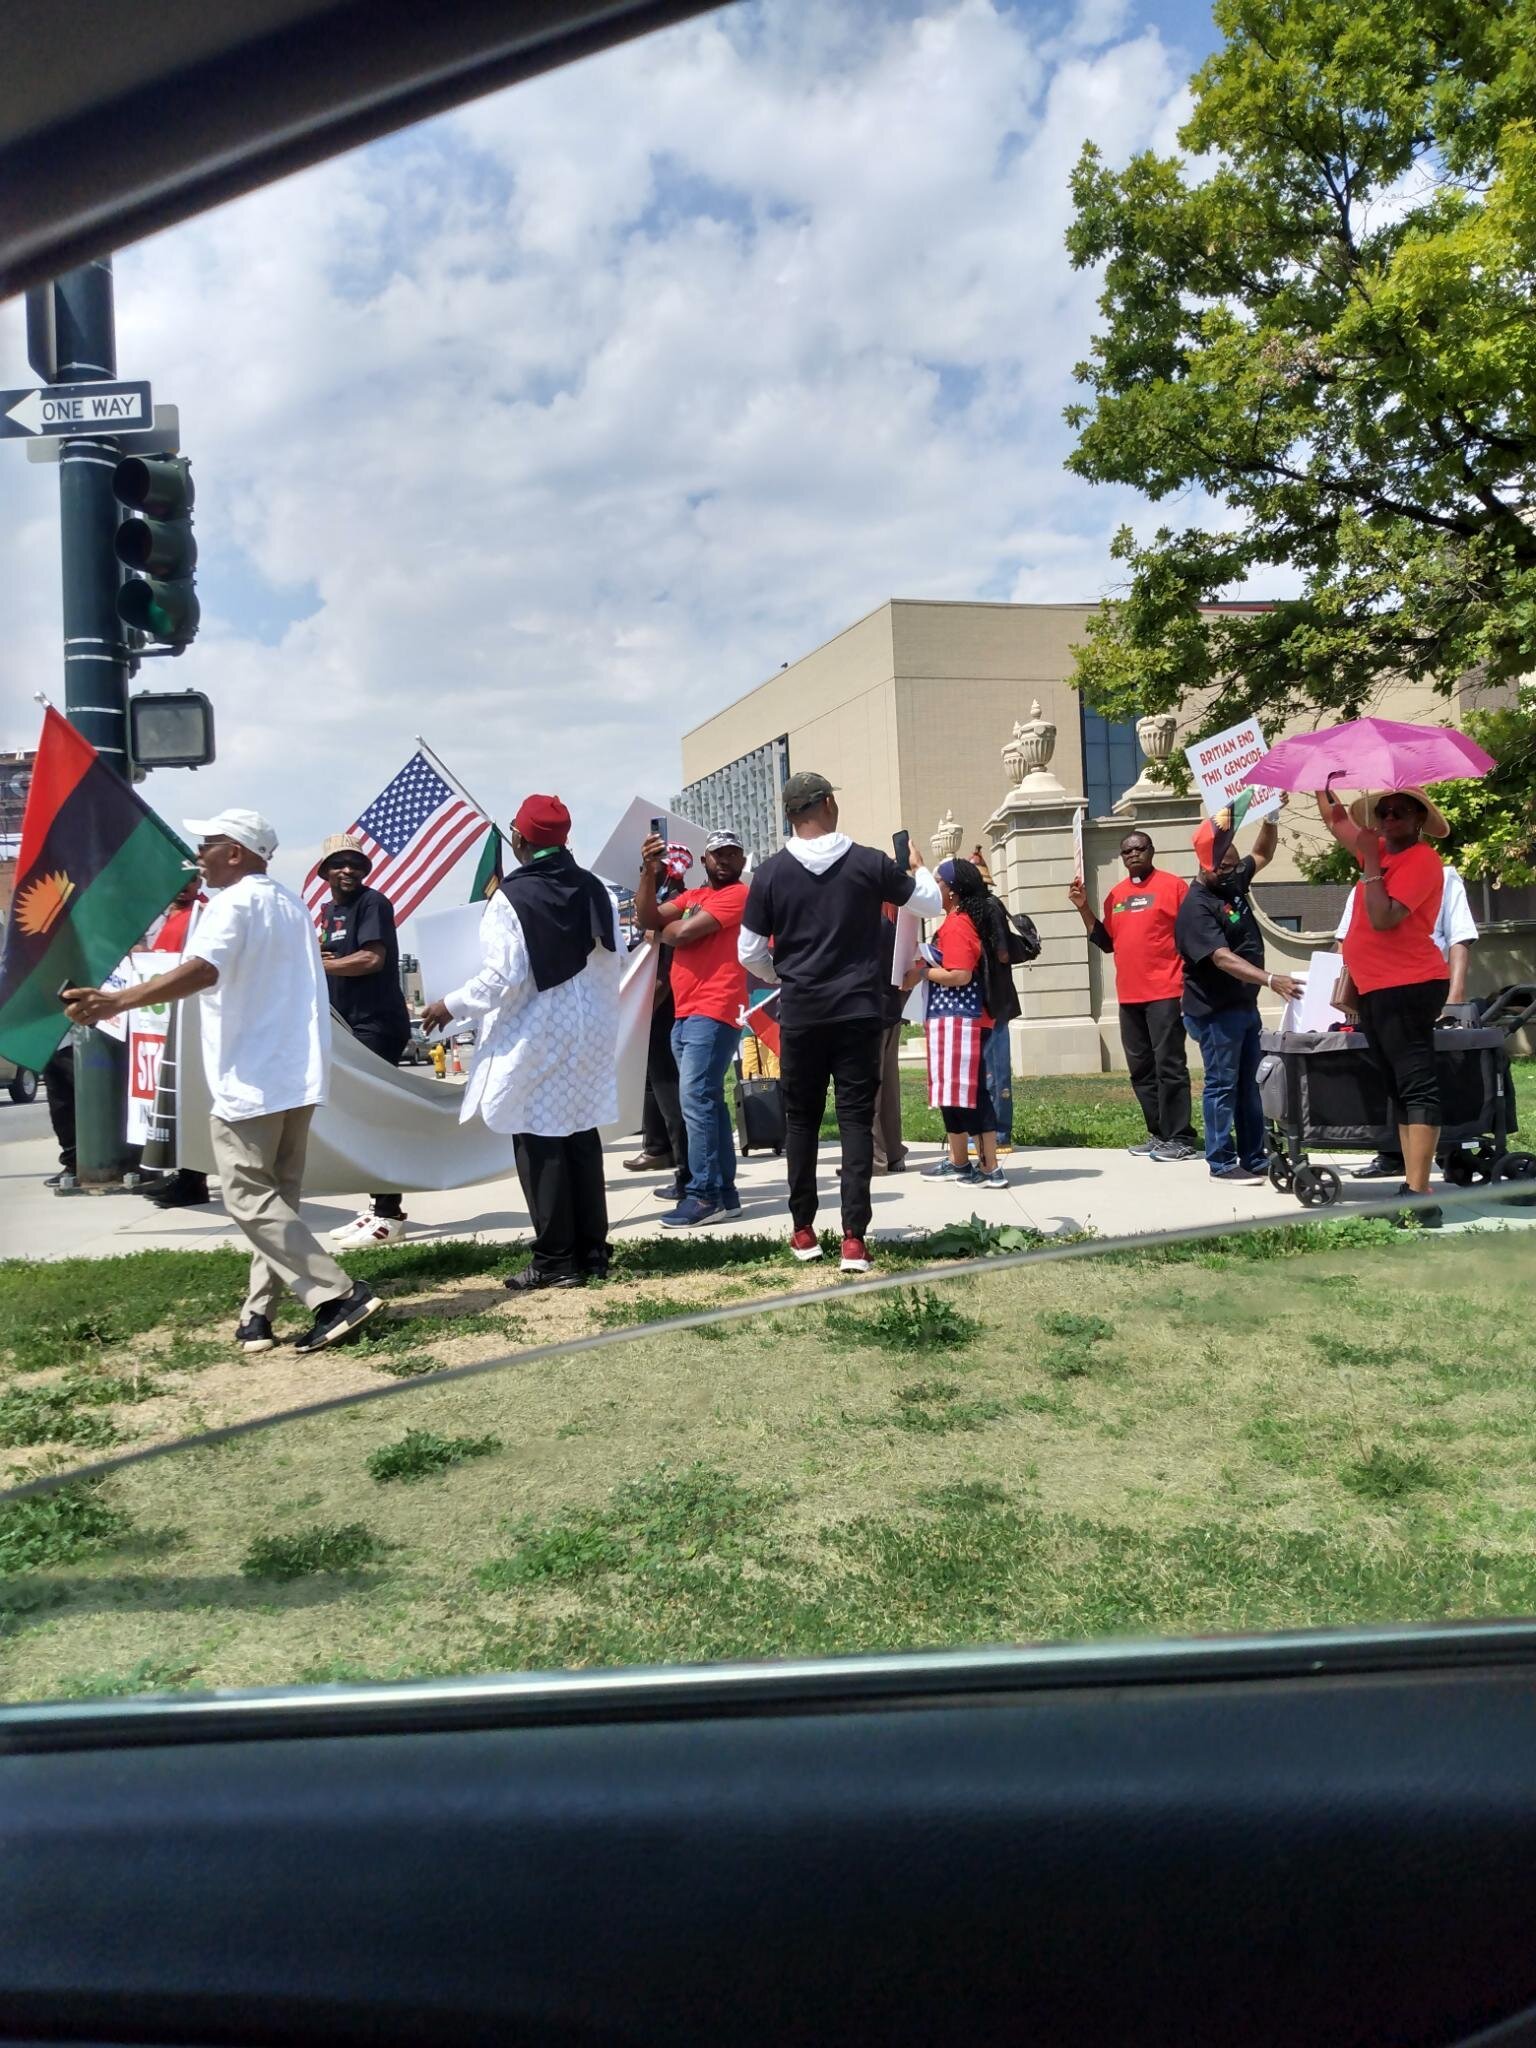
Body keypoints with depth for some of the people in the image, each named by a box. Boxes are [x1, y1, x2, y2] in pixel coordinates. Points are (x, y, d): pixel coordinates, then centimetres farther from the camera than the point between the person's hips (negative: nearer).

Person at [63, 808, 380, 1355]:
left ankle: (338, 1295, -11)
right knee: (274, 1199, 11)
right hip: (298, 1076, 9)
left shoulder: (233, 903, -10)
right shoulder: (291, 904, 18)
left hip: (251, 1079, -9)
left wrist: (116, 1002, -36)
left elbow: (203, 970, -29)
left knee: (249, 1198, -5)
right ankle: (259, 1315, 11)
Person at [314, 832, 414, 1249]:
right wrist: (320, 963, -3)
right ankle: (377, 1207, 21)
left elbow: (372, 957, -21)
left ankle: (388, 1216, -6)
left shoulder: (373, 903, -9)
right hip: (351, 1026, 9)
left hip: (378, 1024, -9)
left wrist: (319, 963, -12)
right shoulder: (329, 910, 18)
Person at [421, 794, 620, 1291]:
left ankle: (556, 1260, 5)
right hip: (588, 1033, 6)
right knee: (582, 1138, 13)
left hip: (532, 1039, -6)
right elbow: (611, 961, 7)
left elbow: (501, 977, -17)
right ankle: (593, 1251, 18)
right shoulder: (595, 890, 3)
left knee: (540, 1147, 1)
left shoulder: (510, 898, -15)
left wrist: (451, 1006, -3)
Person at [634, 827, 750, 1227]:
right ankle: (724, 1192, 16)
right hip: (684, 1014, 9)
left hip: (712, 1014, -9)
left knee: (696, 1099, -15)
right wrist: (649, 873, -5)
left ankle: (705, 1195, -15)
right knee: (707, 1101, 10)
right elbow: (648, 918, 8)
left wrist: (664, 931, 8)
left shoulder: (739, 894, -5)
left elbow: (684, 932, -14)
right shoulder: (692, 896, 20)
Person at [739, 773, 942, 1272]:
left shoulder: (771, 873, -2)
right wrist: (917, 867, 29)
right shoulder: (868, 863, -2)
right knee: (856, 1119, 2)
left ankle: (803, 1231, 18)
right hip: (859, 1010, 0)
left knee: (800, 1119, 13)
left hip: (801, 1014, 1)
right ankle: (854, 1237, -4)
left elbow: (750, 955, 1)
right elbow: (932, 903, 9)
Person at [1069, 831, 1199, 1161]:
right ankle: (1158, 1134, 18)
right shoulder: (1116, 895, 15)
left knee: (1169, 1066, -7)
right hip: (1129, 996, 7)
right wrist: (1084, 909, 6)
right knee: (1141, 1069, 10)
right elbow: (1106, 943, 17)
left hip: (1165, 994, -7)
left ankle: (1181, 1138, -3)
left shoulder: (1173, 885, -3)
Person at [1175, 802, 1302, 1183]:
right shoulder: (1196, 908, -20)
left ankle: (1254, 1159, 20)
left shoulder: (1232, 882, 7)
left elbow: (1263, 854, 24)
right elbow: (1223, 958, -29)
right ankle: (1222, 1163, 4)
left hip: (1245, 1006, 9)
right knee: (1222, 1086, -3)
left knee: (1248, 1085, 13)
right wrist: (1270, 980, -38)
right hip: (1215, 1012, -9)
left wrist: (1270, 819, 6)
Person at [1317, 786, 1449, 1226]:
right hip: (1376, 988, 10)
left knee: (1417, 1087, -13)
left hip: (1406, 987, -10)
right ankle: (1412, 1188, 11)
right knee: (1400, 1089, 8)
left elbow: (1383, 919, -21)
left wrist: (1370, 862, -17)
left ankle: (1419, 1198, -19)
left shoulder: (1421, 860, -11)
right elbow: (1335, 821, 28)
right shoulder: (1382, 851, 15)